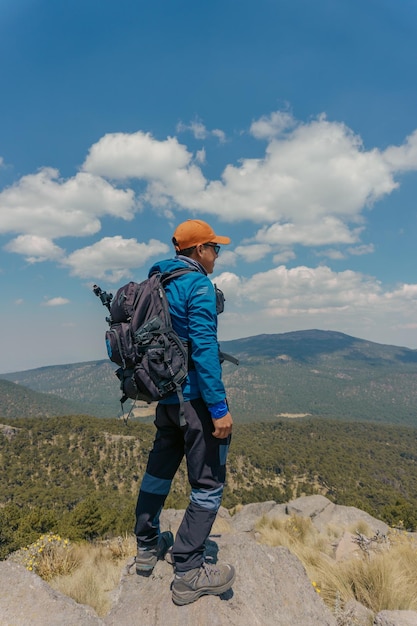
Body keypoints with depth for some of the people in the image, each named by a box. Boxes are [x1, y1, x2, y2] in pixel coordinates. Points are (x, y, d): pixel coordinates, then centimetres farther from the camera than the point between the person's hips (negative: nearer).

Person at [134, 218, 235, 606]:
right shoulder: (199, 285, -14)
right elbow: (203, 348, -23)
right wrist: (219, 408, -21)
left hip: (167, 395, 9)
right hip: (196, 396, -9)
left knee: (160, 469, 21)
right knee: (208, 483, 4)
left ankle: (147, 548, 38)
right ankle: (188, 574, 14)